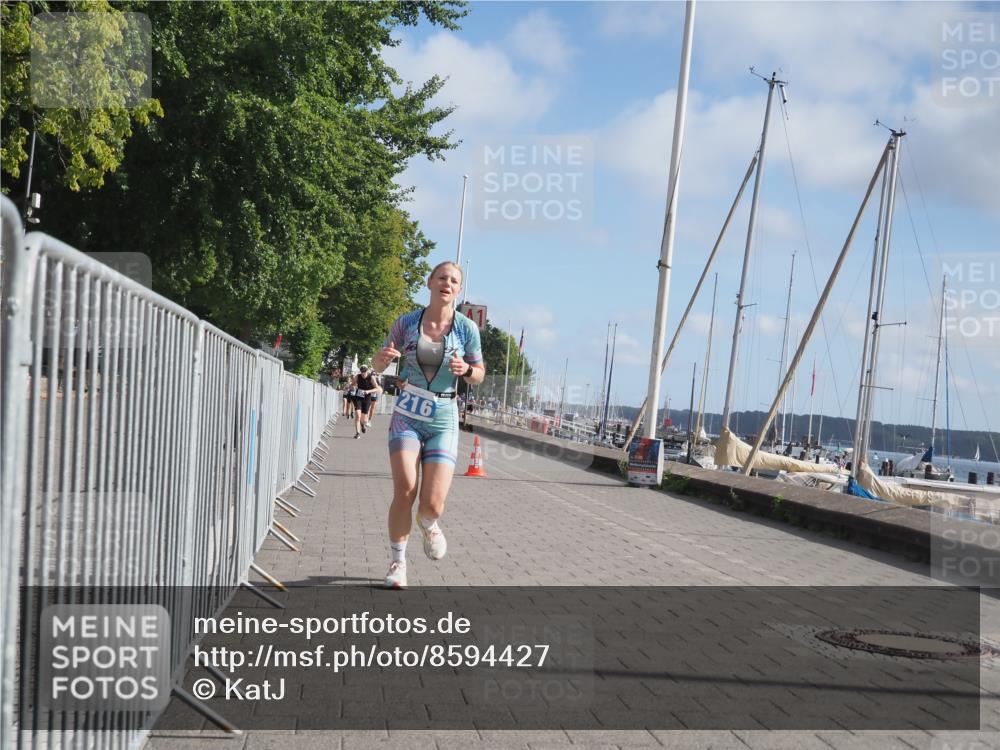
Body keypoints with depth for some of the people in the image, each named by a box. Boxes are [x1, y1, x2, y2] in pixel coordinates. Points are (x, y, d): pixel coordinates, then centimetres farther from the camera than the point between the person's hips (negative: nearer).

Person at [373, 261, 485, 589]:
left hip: (443, 420, 0)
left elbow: (479, 375, 8)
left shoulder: (466, 328, -1)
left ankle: (428, 524, 29)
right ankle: (398, 561, 8)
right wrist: (384, 356, -15)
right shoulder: (406, 322, 0)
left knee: (432, 504, -10)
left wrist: (466, 370, -16)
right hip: (407, 416, 0)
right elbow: (378, 365, 9)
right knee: (405, 491, -14)